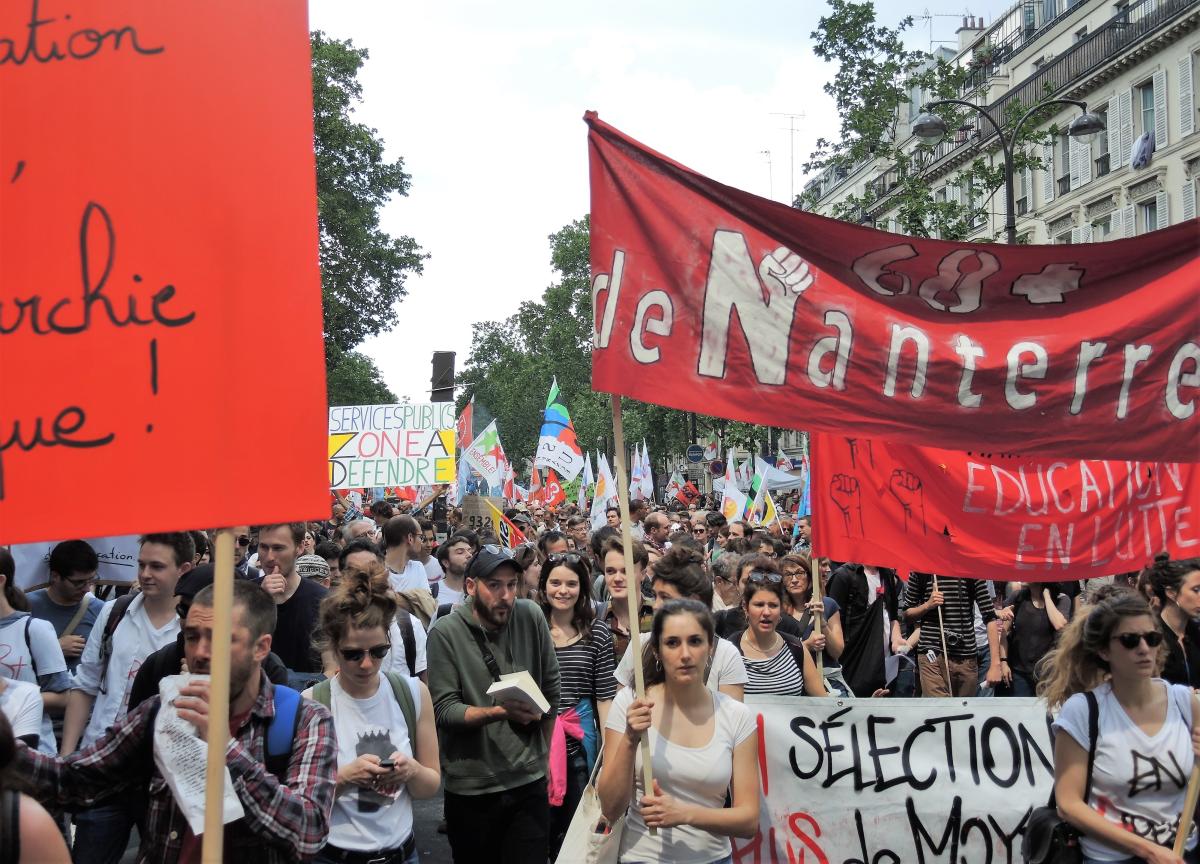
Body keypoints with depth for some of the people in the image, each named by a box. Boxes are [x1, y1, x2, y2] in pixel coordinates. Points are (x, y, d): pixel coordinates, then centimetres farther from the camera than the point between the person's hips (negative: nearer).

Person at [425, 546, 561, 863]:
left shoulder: (531, 617, -2)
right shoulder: (445, 633, -9)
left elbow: (551, 688, 6)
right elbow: (444, 711, -13)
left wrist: (544, 755, 10)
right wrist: (502, 711, -26)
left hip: (529, 782, 2)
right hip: (470, 788, -1)